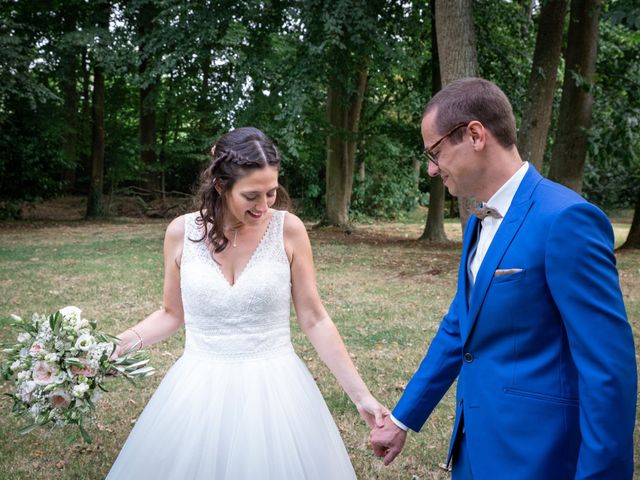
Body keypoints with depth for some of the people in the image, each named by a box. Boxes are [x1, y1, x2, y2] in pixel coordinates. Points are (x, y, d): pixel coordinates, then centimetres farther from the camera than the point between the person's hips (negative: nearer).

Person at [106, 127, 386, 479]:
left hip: (273, 389, -1)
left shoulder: (288, 229, -10)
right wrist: (116, 345, -6)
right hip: (200, 390, 1)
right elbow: (172, 314, 8)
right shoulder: (182, 232, -6)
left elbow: (313, 319, -3)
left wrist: (360, 394, -3)